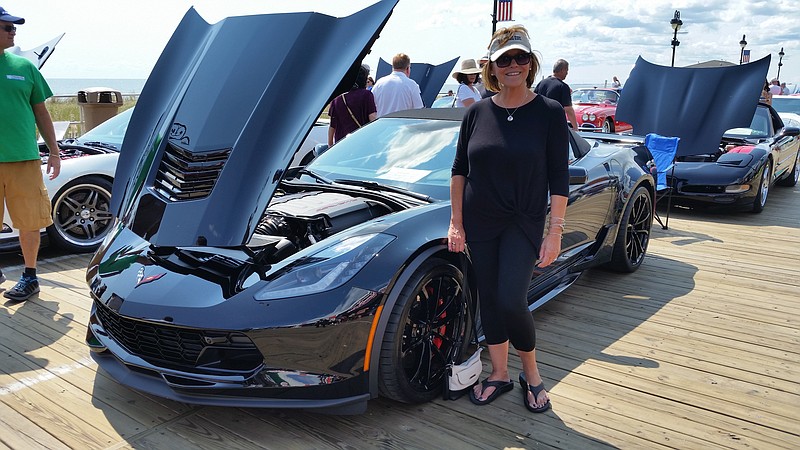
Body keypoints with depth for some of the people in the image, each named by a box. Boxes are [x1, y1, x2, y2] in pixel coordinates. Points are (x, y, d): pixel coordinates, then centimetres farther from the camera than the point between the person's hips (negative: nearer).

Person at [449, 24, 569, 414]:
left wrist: (555, 231, -10)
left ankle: (532, 374, 14)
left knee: (511, 301, -13)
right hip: (479, 223, 3)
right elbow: (459, 170, 7)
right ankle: (499, 374, 28)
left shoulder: (549, 112, -6)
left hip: (524, 223, -3)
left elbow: (558, 178, -6)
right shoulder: (477, 113, 2)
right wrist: (455, 223, 3)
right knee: (489, 301, 10)